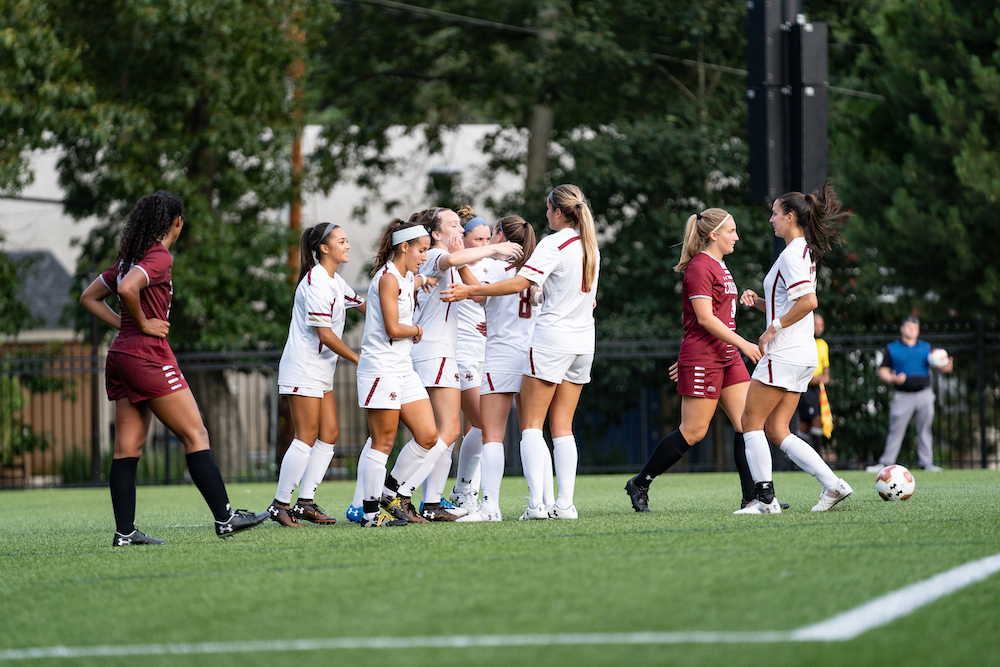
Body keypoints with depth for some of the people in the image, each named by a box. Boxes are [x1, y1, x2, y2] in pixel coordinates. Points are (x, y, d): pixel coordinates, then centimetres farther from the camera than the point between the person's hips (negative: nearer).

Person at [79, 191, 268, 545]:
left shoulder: (129, 257, 16)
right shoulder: (159, 256, -11)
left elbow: (89, 297, 22)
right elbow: (127, 289, -28)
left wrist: (125, 325, 13)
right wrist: (142, 324, -14)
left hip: (121, 355, 9)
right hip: (149, 356, -9)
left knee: (128, 447, 6)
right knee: (195, 436, -3)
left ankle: (124, 531, 3)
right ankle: (224, 518, -3)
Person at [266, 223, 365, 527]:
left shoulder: (335, 282, 14)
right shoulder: (316, 283, -17)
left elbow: (363, 306, 28)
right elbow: (325, 335, -19)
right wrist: (359, 359, -12)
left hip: (322, 371, 10)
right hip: (303, 368, -10)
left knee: (329, 434, 5)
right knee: (307, 437, -10)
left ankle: (305, 501, 8)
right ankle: (281, 504, -5)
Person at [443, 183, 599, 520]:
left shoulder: (554, 244, -11)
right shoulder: (590, 245, 12)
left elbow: (521, 282, -22)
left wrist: (471, 290, -22)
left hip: (552, 337, -7)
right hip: (583, 341, 7)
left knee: (531, 425, -4)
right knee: (562, 427, 8)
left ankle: (536, 503, -14)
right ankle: (565, 503, 0)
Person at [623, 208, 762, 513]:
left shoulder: (719, 267, 17)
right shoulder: (699, 267, -12)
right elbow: (705, 318, -19)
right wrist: (743, 344, -21)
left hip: (727, 358, 9)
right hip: (702, 359, -9)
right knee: (693, 431, -5)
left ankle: (752, 496, -1)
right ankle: (639, 484, 7)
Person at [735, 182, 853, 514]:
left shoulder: (792, 255, -13)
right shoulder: (804, 253, 17)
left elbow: (808, 301, -26)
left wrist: (772, 329, -19)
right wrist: (758, 301, 10)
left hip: (784, 355, -10)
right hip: (802, 354, 10)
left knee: (751, 422, -2)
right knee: (777, 431, 9)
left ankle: (765, 498, -4)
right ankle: (832, 484, 0)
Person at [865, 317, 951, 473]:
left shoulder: (926, 347, 13)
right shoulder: (892, 348, 7)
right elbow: (883, 371, 4)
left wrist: (945, 368, -13)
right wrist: (891, 379, -17)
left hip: (924, 394, 2)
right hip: (903, 395, -2)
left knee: (924, 430, 2)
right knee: (895, 430, -4)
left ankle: (926, 462, 8)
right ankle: (886, 462, 2)